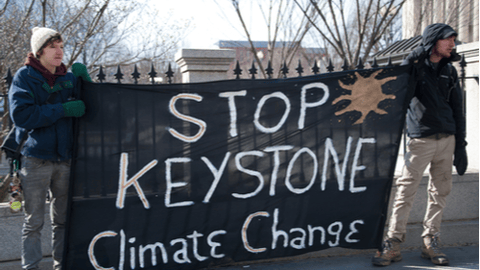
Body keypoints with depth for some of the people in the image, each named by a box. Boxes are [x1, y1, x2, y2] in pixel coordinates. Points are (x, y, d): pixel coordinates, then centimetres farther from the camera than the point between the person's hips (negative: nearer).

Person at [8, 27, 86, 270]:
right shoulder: (25, 77, -1)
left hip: (64, 158, 4)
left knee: (62, 220, 10)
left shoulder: (70, 79, 12)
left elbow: (80, 109, 19)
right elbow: (21, 115, -14)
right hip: (36, 159, -4)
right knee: (33, 222, 0)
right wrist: (62, 110, -17)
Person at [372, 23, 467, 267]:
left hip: (447, 139, 5)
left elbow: (457, 110, 15)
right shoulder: (413, 65, 1)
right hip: (421, 139, -5)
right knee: (406, 190, -6)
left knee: (440, 191, 7)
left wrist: (460, 146, 10)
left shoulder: (449, 71, 14)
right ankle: (393, 242, 1)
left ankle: (430, 241, 18)